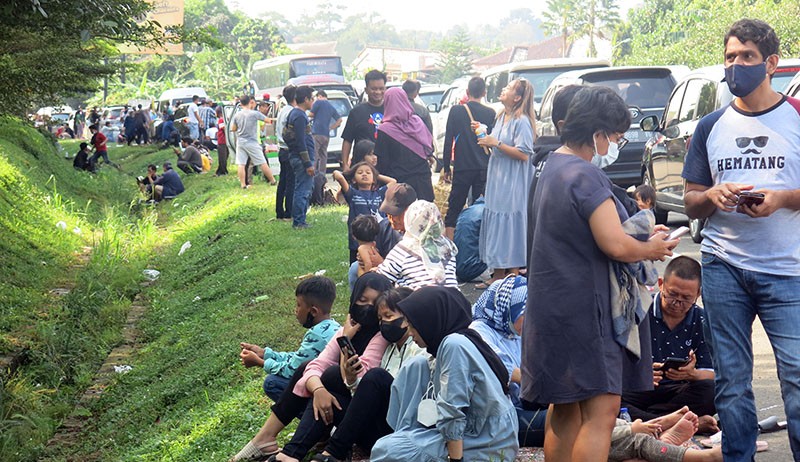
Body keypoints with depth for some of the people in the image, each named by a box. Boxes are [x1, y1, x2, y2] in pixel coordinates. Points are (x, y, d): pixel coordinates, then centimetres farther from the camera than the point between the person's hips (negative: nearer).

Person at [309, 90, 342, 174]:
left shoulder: (318, 102, -2)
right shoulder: (331, 107, 18)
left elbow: (311, 114, 0)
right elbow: (339, 119, 19)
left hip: (317, 133, -7)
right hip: (326, 135, 7)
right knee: (323, 156, 9)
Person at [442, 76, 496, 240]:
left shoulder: (456, 111, -4)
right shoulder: (491, 113, -1)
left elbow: (448, 140, -2)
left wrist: (446, 166, 5)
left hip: (462, 167, -1)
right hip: (484, 168, 2)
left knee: (454, 207, 5)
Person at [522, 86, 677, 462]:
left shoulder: (553, 167, 13)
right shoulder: (586, 176, -18)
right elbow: (615, 245, -23)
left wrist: (640, 237, 15)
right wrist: (651, 250, -3)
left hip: (553, 304, 11)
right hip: (583, 307, -11)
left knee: (565, 410, 16)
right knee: (602, 411, -9)